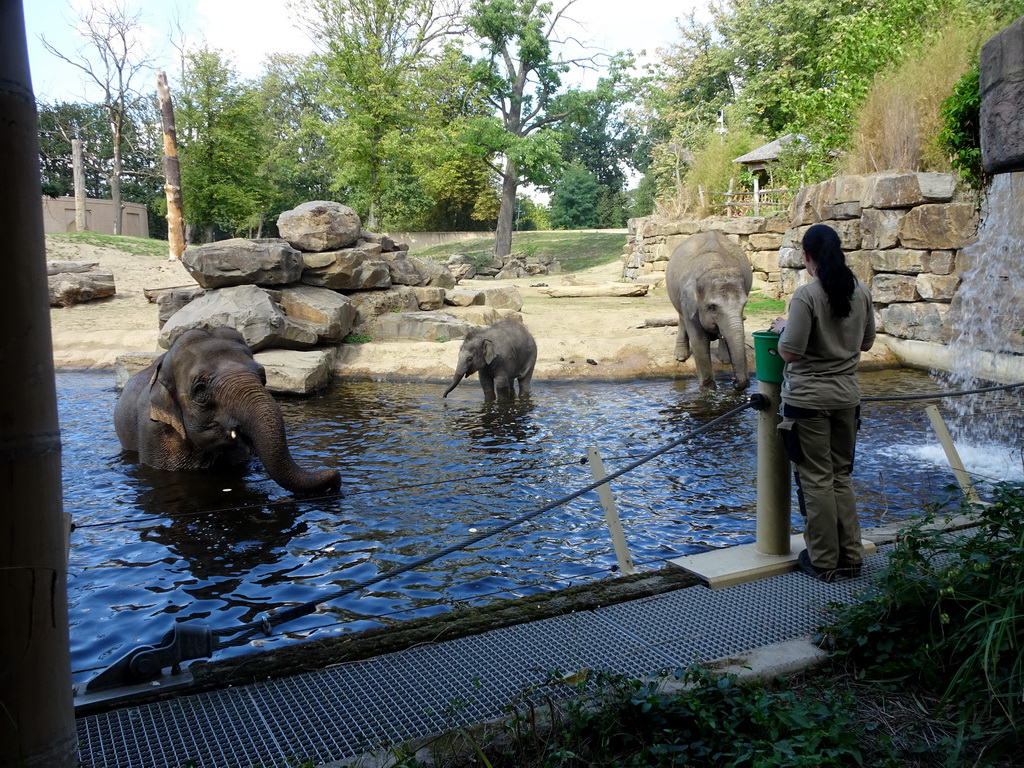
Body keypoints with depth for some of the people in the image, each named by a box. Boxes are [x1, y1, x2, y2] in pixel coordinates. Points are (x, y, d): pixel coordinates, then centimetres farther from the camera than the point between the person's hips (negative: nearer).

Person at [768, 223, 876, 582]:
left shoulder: (806, 295, -18)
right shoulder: (861, 292, 3)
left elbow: (790, 352, -18)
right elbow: (866, 342, 13)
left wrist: (782, 328, 0)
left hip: (808, 399, -6)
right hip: (846, 397, 6)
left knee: (816, 479, 4)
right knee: (841, 475, 16)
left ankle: (823, 560, 13)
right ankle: (851, 556, 23)